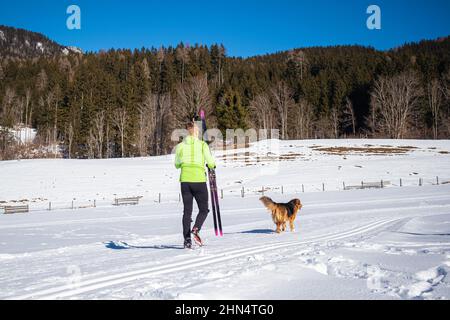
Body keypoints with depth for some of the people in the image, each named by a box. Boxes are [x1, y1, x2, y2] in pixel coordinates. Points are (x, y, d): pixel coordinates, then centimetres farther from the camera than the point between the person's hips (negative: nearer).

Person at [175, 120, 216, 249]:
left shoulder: (180, 146, 4)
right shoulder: (202, 145, -4)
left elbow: (177, 165, 14)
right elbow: (211, 163, -6)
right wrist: (211, 165, 17)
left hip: (185, 180, 3)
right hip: (199, 180, -3)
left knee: (187, 211, 11)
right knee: (204, 209, 11)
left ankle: (187, 239, 5)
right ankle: (196, 229, -14)